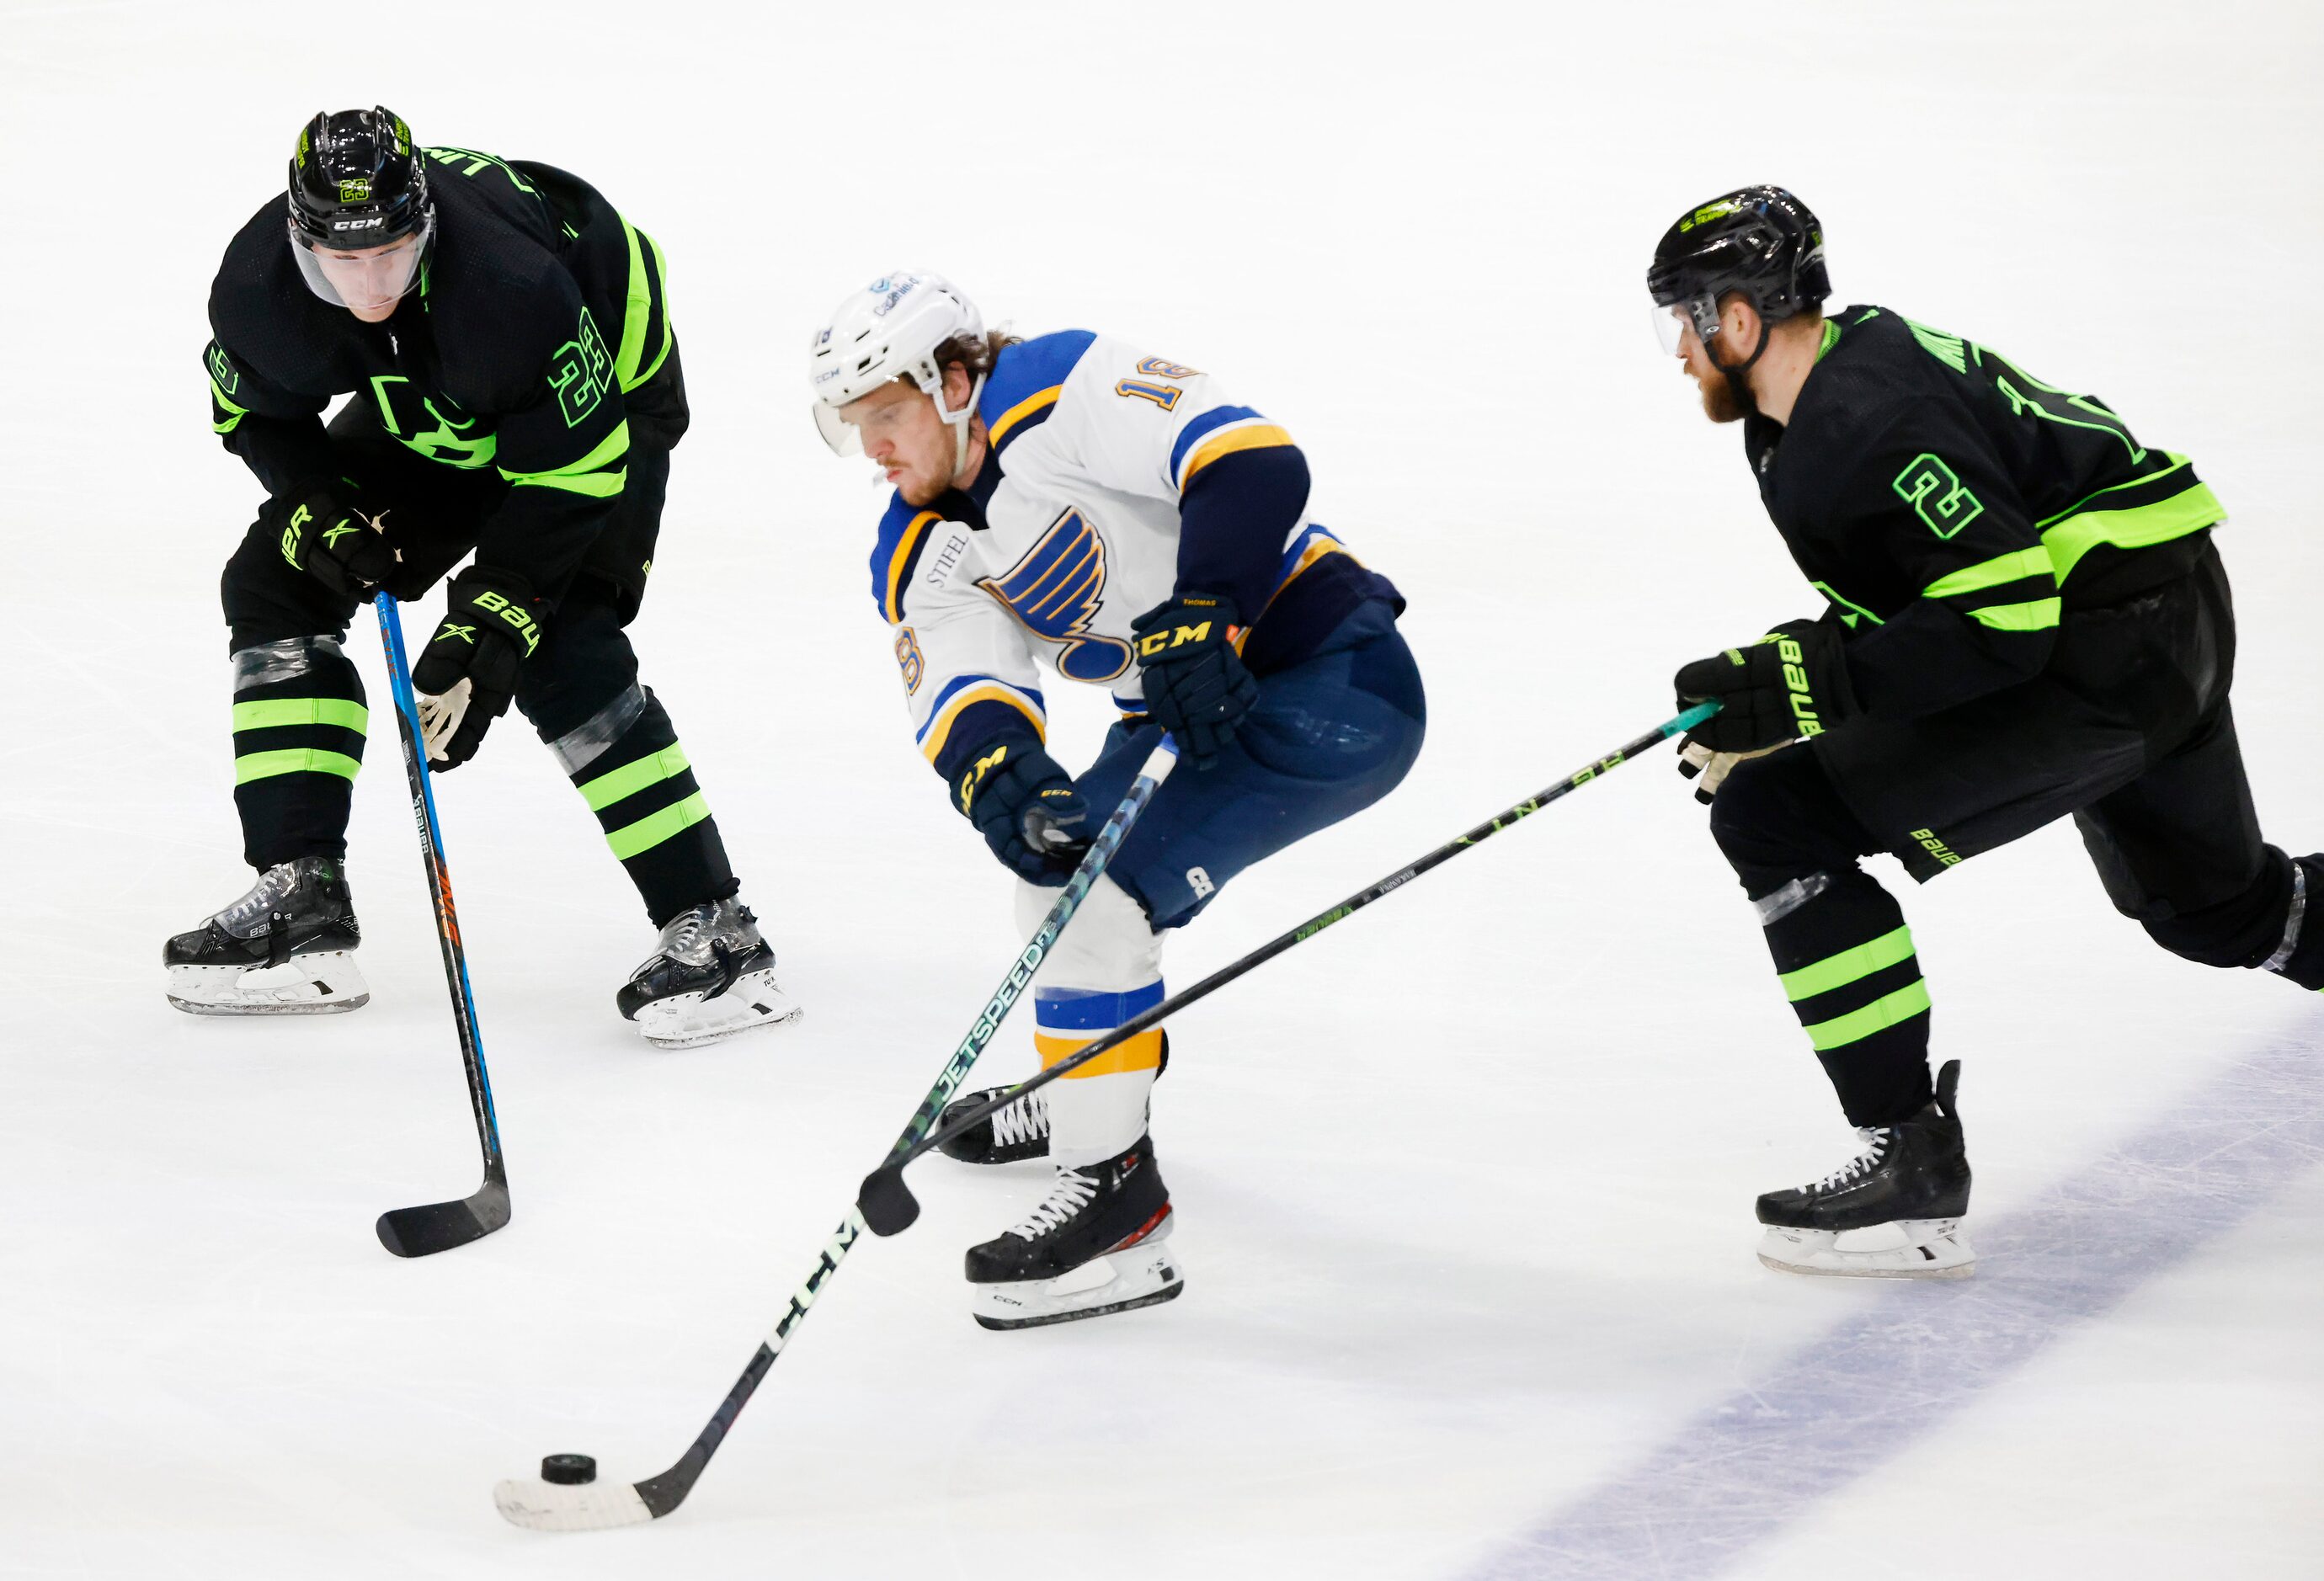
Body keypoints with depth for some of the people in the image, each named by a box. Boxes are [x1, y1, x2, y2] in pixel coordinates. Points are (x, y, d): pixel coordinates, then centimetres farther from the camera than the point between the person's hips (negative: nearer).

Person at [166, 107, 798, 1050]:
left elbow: (573, 473, -31)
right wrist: (320, 518, -20)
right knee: (276, 580, -2)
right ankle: (300, 907, 1)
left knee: (558, 650, -23)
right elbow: (255, 415, -3)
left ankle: (715, 929, -19)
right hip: (429, 414, 7)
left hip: (607, 389, -7)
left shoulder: (513, 283, -41)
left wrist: (491, 623, -34)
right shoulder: (257, 287, -25)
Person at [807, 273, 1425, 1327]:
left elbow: (1255, 465, -27)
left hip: (1333, 683, -10)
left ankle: (1113, 1193, -16)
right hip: (1187, 716, 10)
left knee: (1100, 887, -19)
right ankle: (1086, 1087, 48)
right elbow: (959, 684, -11)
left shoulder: (1063, 391, -16)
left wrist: (1195, 619, -36)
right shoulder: (917, 561, 7)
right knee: (1057, 854, 23)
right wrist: (989, 765, -33)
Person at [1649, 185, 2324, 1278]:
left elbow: (1999, 622, -27)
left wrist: (1796, 686, -23)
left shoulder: (1869, 421, -23)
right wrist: (1774, 683, 7)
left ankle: (1914, 1168, -15)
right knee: (2215, 904, 31)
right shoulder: (1838, 371, 9)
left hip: (2109, 647, -11)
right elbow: (1898, 587, 19)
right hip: (2172, 628, 11)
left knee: (1777, 816, -16)